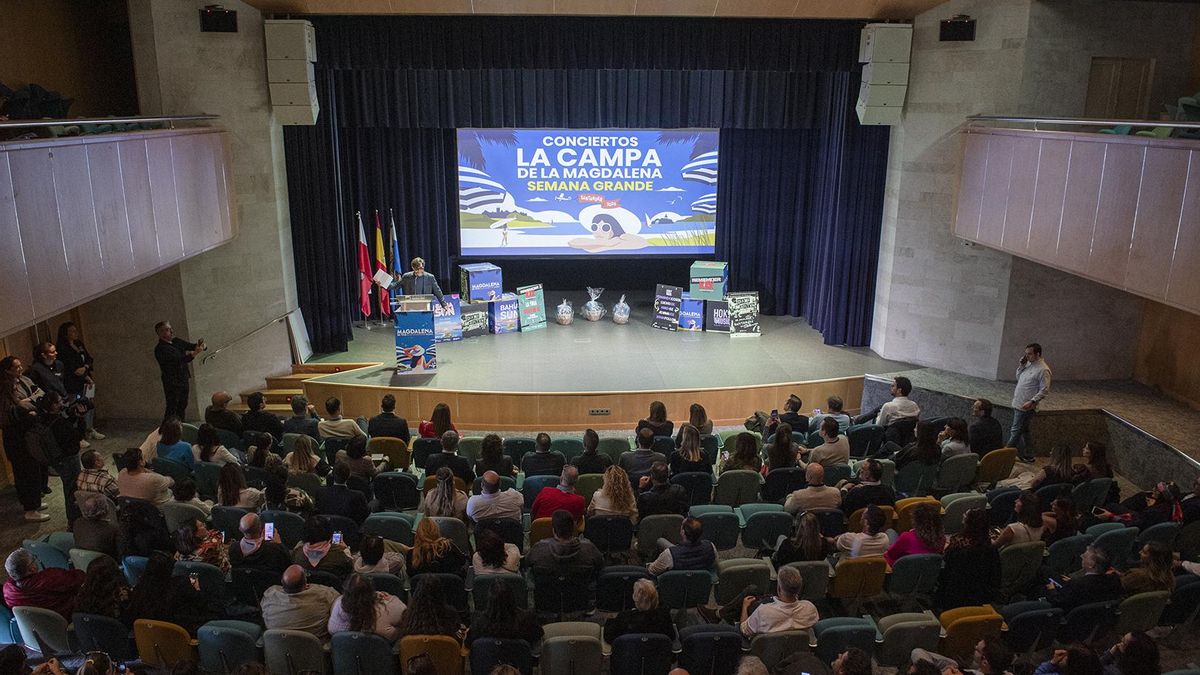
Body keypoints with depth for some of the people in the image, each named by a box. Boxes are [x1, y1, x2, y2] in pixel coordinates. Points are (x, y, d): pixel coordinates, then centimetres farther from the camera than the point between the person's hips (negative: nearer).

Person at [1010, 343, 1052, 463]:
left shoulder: (1043, 370, -15)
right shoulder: (1029, 364, 10)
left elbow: (1044, 390, -17)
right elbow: (1018, 377, 21)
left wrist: (1032, 402, -24)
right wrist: (1021, 364, 6)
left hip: (1026, 406, -9)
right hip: (1018, 403, 9)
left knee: (1015, 431, -3)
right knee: (1023, 431, 15)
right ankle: (1028, 456, 24)